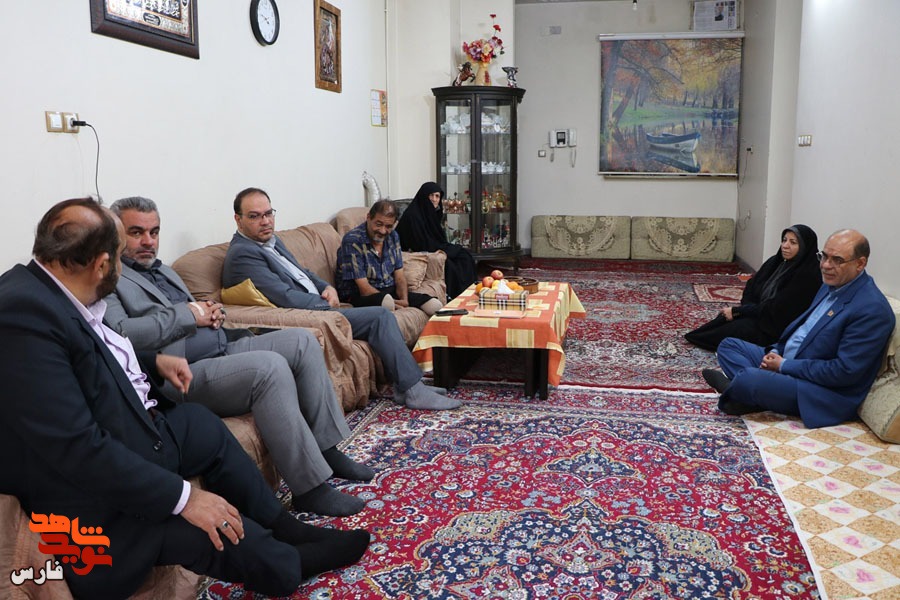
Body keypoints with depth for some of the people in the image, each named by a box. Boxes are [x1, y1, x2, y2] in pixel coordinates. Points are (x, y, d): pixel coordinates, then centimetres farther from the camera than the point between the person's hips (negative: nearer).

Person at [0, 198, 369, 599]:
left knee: (204, 425, 22)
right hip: (97, 505, -10)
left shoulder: (42, 289, -3)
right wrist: (183, 497, -26)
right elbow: (78, 447, -31)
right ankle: (290, 566, 20)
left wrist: (154, 362, 7)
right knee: (232, 534, -13)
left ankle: (283, 527, 33)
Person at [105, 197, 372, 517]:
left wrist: (211, 313, 7)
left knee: (301, 340, -5)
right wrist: (186, 314, -14)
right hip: (185, 374, -10)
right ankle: (310, 488, -24)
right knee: (270, 366, -31)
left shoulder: (164, 271, 24)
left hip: (224, 347, 10)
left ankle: (327, 450, 0)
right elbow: (120, 334, -21)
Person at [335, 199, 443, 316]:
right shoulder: (353, 241, -16)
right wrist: (396, 303, -29)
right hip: (357, 295, -5)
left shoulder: (392, 236, 5)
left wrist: (404, 300, -17)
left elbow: (399, 275, 5)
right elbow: (364, 288, -20)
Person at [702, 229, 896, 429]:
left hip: (826, 393, -10)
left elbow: (844, 371, -24)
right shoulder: (832, 285, 8)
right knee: (728, 345, 8)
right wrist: (776, 352, 1)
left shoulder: (872, 309, -22)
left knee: (752, 380, -32)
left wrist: (784, 365, -18)